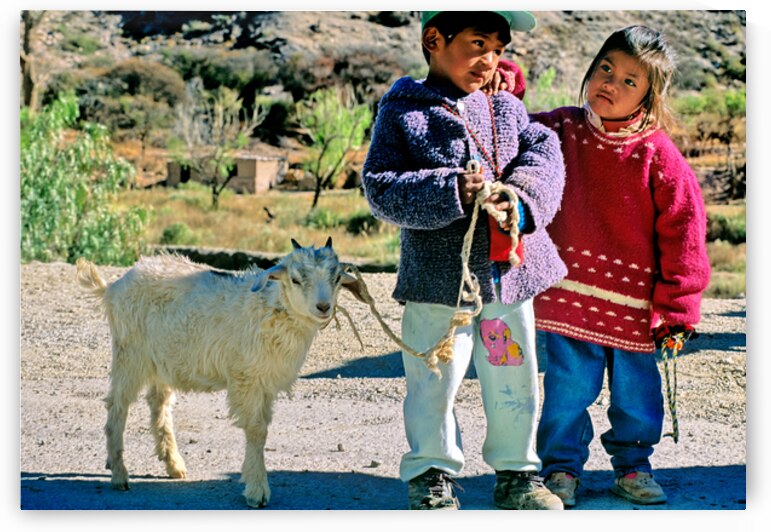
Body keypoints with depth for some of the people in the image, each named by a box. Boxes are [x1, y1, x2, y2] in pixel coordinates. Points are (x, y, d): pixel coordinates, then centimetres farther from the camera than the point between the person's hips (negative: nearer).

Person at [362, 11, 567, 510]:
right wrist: (447, 192, -22)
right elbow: (381, 188, -10)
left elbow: (544, 154, -2)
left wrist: (522, 199, -21)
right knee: (435, 382, 5)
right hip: (438, 276, -4)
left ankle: (517, 473, 28)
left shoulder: (506, 107, 10)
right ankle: (432, 476, 21)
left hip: (510, 270, 4)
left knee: (515, 380, 13)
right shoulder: (402, 111, -2)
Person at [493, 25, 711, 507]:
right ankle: (562, 467, 21)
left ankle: (633, 464, 31)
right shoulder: (563, 130, 0)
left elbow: (683, 231, -5)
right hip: (571, 294, 1)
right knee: (567, 387, 5)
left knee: (635, 388, 13)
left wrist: (676, 307, -6)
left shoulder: (658, 155, -8)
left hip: (633, 302, -1)